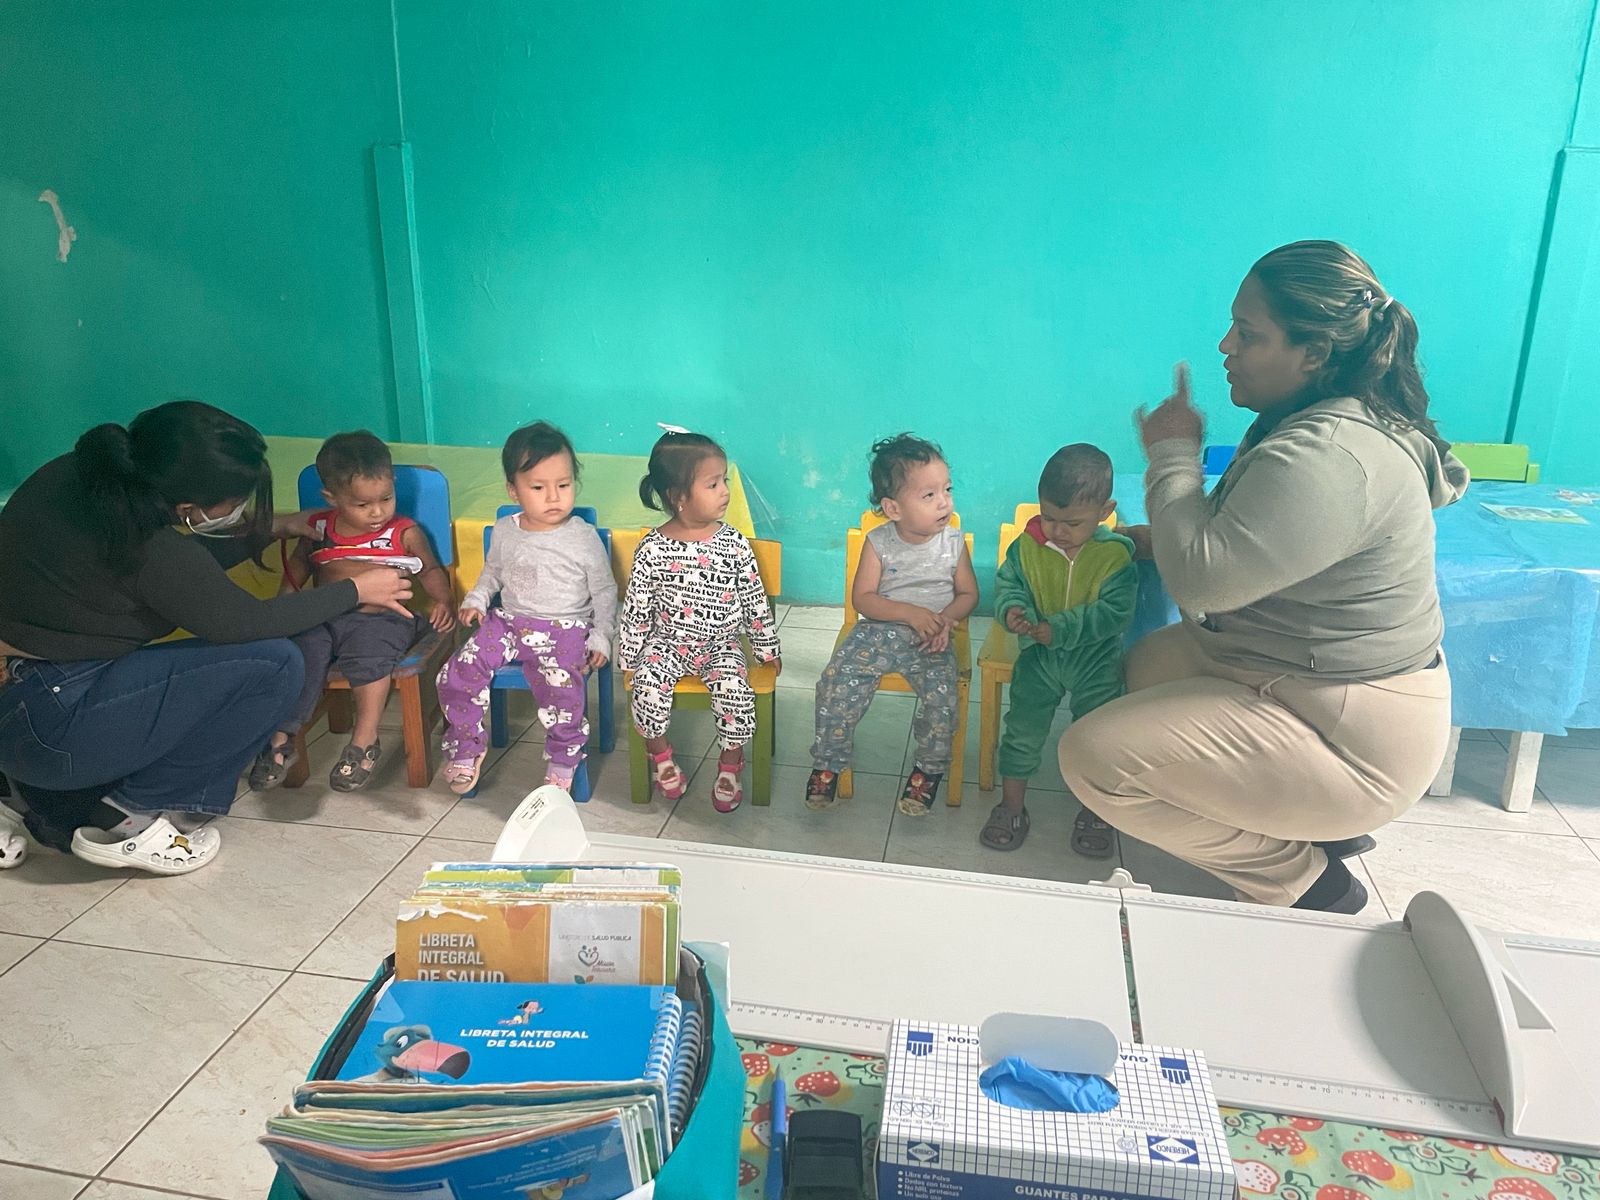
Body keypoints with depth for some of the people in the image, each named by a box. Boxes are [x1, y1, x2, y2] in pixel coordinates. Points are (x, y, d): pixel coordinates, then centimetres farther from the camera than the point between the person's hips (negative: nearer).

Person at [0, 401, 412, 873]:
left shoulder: (75, 476, -1)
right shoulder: (150, 549, -25)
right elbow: (248, 620, -11)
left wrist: (275, 528, 14)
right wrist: (357, 590, -1)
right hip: (51, 727, -9)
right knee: (275, 664, -14)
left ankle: (57, 799, 16)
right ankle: (129, 814, -3)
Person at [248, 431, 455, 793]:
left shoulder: (405, 533, 6)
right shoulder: (318, 528, 13)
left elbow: (430, 569, 16)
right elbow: (298, 564, 26)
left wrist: (444, 601, -2)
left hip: (380, 618, -3)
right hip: (323, 618, 3)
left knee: (367, 654, -34)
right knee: (299, 651, -25)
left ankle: (365, 740, -27)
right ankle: (280, 738, -18)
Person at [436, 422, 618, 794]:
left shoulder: (584, 537, -6)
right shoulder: (504, 531, 4)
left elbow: (604, 591, 3)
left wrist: (601, 637, -3)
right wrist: (476, 600, 4)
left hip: (564, 629, -4)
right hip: (508, 621, 4)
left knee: (561, 687, -29)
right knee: (457, 674, -12)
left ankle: (563, 761, -4)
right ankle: (466, 747, 11)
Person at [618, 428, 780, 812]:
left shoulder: (733, 543, -7)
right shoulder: (654, 549, -10)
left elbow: (754, 599, 2)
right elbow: (637, 605, -2)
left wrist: (766, 646, 7)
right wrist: (629, 653, 0)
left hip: (720, 643, 1)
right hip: (668, 641, 0)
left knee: (734, 688, -25)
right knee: (649, 686, -26)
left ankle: (730, 765, -1)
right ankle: (660, 752, 4)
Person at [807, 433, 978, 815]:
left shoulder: (954, 543, -1)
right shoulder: (879, 542, -6)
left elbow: (968, 593, 6)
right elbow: (862, 598, -8)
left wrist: (945, 618, -14)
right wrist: (910, 613, -20)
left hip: (933, 640, 0)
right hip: (880, 631, 0)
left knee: (942, 694, -25)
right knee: (837, 680, -20)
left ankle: (929, 769, 0)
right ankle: (828, 762, -1)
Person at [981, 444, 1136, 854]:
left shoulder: (1116, 555, -16)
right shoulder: (1027, 546, -8)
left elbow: (1114, 612, -20)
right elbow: (1007, 583, 1)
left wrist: (1060, 629, -28)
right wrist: (1012, 609, -23)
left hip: (1096, 659, -1)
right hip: (1039, 655, 2)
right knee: (1023, 728, 3)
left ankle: (1095, 811, 27)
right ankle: (1011, 806, 18)